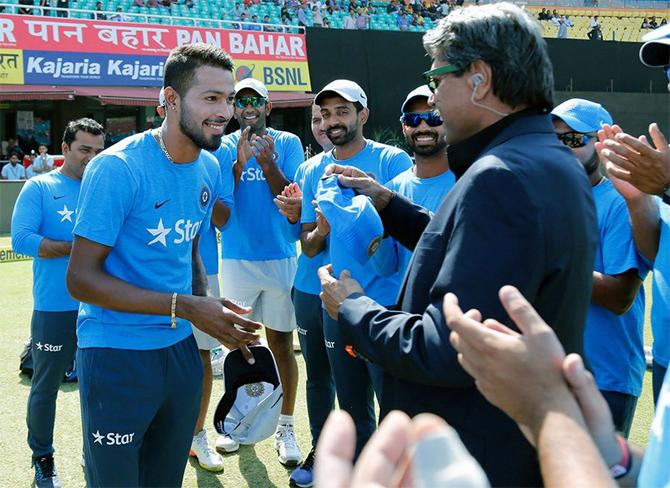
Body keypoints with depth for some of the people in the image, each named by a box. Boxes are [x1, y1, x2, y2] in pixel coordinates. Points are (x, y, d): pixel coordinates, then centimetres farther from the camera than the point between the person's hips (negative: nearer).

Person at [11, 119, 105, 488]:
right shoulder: (40, 187, -3)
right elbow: (21, 239, -14)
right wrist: (78, 248, -16)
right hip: (55, 309, -3)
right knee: (45, 388, 10)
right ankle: (42, 458, 29)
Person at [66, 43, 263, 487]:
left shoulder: (210, 168, 3)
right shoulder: (118, 167, -18)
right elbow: (82, 279, -19)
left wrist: (215, 317, -2)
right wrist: (185, 307, -24)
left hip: (181, 348, 7)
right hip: (117, 354, -6)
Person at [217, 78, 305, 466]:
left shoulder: (288, 143, 0)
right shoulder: (225, 146, 3)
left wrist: (267, 163, -21)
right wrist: (240, 161, -20)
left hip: (280, 257, -1)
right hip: (236, 258, 2)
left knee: (282, 343, 3)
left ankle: (286, 427, 12)